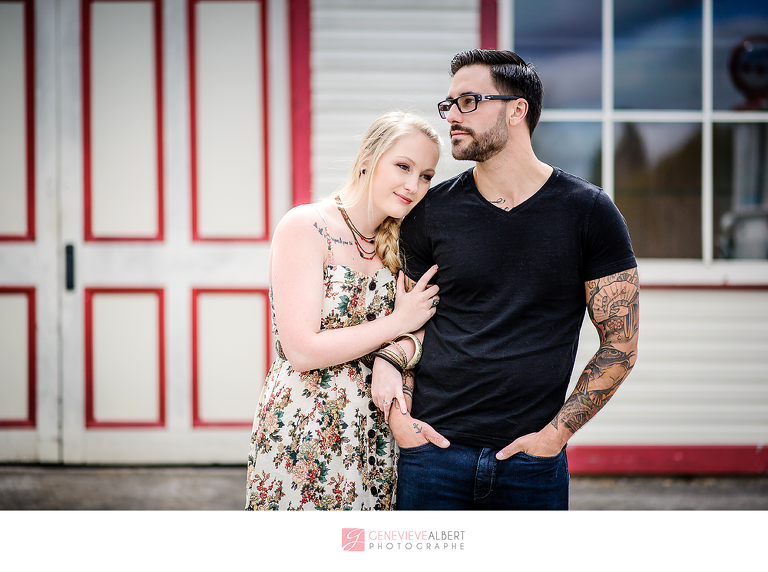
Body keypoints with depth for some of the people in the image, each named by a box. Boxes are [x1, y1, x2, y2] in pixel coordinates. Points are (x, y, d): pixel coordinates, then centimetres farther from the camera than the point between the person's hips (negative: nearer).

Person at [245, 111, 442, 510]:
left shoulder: (393, 247, 10)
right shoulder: (305, 227, -11)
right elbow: (302, 351, -18)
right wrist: (398, 322, -11)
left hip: (373, 436, 6)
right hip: (299, 443, -6)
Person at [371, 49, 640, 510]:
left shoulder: (588, 212, -2)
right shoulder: (431, 212, 3)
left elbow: (621, 345, 0)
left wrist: (556, 432, -7)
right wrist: (398, 412, -4)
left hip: (533, 460, -1)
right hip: (433, 451, 1)